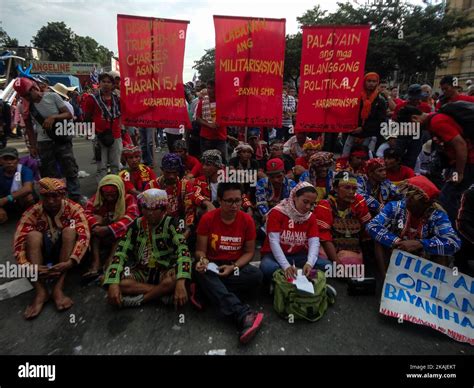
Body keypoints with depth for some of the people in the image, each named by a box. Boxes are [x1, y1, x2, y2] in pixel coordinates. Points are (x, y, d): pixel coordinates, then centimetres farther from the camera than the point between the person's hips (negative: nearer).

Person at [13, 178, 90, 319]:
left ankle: (58, 288, -33)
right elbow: (18, 243, -21)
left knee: (70, 231, -28)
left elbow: (84, 236, -28)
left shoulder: (73, 208, -16)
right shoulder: (32, 213, -13)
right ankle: (40, 292, -32)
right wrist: (29, 267, -38)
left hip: (66, 251, -1)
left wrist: (70, 262, -42)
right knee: (33, 235, -27)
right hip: (42, 254, 1)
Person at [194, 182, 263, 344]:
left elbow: (249, 251, -2)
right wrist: (203, 261, -27)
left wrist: (233, 267, -19)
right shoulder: (207, 219, -10)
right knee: (201, 274, -36)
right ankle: (244, 315, -47)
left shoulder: (247, 220, -8)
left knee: (256, 275, -30)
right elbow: (200, 250, -3)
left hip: (236, 265, 1)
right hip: (212, 265, -1)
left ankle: (214, 292, -25)